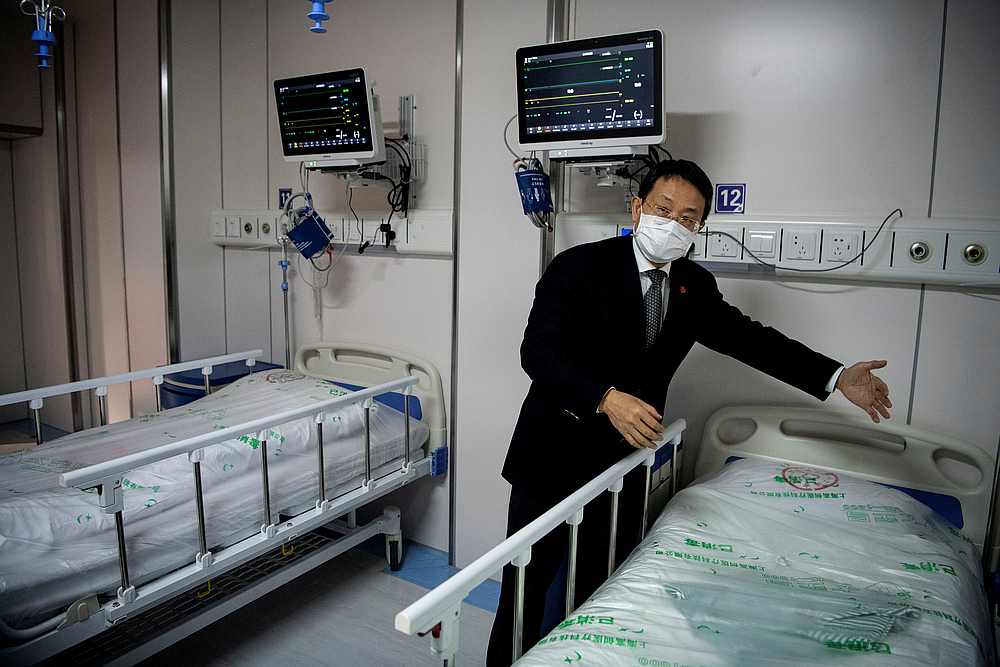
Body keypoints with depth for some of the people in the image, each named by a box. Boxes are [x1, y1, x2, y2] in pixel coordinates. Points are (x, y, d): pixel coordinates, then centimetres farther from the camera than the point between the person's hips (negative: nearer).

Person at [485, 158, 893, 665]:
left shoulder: (695, 286, 5)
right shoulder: (579, 267, -13)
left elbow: (747, 336, 10)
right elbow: (537, 351, -22)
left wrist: (836, 377, 2)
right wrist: (606, 398, -36)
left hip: (624, 463, 5)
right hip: (555, 457, -4)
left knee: (602, 591, 13)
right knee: (526, 586, 6)